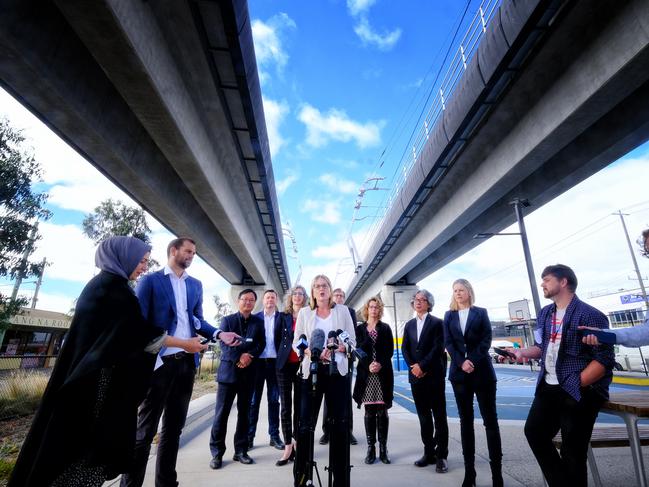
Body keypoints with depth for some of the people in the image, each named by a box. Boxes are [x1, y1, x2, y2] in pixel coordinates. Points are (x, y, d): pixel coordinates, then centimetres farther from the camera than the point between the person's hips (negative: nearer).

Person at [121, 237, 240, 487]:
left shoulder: (195, 284, 12)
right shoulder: (150, 280, -3)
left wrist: (219, 334, -4)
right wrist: (181, 343, -18)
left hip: (187, 363, 6)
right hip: (160, 362, -5)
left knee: (174, 427, 17)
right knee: (145, 430, 7)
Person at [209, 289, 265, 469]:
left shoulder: (259, 322, 8)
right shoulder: (227, 320, 3)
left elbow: (261, 344, 0)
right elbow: (224, 344, -7)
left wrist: (249, 356, -17)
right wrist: (239, 357, -19)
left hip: (248, 372, 2)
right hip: (228, 370, -2)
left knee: (244, 413, 10)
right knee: (221, 412, 2)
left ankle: (240, 451, 21)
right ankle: (217, 453, 15)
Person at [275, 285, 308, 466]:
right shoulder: (283, 317, 7)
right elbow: (277, 339, 10)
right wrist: (283, 355, 5)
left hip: (302, 365, -1)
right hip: (285, 365, 1)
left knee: (299, 406, 8)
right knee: (285, 407, 3)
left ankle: (297, 444, 20)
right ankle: (288, 447, 10)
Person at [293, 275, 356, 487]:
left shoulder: (342, 310, 6)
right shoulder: (304, 312, 7)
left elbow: (352, 341, 4)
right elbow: (296, 342, 5)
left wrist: (334, 348, -15)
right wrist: (310, 351, -15)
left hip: (337, 370, 0)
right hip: (311, 370, 0)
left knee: (339, 423, 6)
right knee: (305, 423, 2)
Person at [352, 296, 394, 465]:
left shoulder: (385, 328, 7)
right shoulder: (359, 328, 6)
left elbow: (390, 350, 1)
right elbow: (358, 350, 0)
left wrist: (380, 364, -14)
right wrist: (368, 365, -14)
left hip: (383, 374, 0)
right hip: (366, 374, 0)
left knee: (382, 412, 4)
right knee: (369, 412, 6)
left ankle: (383, 448, 15)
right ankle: (371, 448, 15)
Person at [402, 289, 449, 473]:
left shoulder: (437, 323, -2)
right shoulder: (409, 325, 12)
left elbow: (438, 348, -11)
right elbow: (405, 348, 7)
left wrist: (422, 366, -15)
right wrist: (412, 367, -7)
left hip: (434, 375, -4)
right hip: (416, 375, 4)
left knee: (439, 416, 4)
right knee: (424, 416, 11)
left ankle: (441, 456, 14)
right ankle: (429, 453, 22)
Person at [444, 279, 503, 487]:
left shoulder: (481, 312, 5)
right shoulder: (448, 316, 9)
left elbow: (486, 339, -4)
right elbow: (448, 343, 2)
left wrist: (473, 361, -14)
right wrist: (462, 363, -12)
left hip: (482, 371, -1)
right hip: (459, 373, 2)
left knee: (490, 420, 3)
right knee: (465, 421, 8)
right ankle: (469, 470, 17)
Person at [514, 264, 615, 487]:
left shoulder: (589, 315, -13)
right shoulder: (545, 314, 10)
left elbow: (605, 359, -16)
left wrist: (576, 385, -18)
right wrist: (521, 352, 0)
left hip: (579, 392, -7)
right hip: (549, 387, 8)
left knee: (572, 451, 3)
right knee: (534, 431, 12)